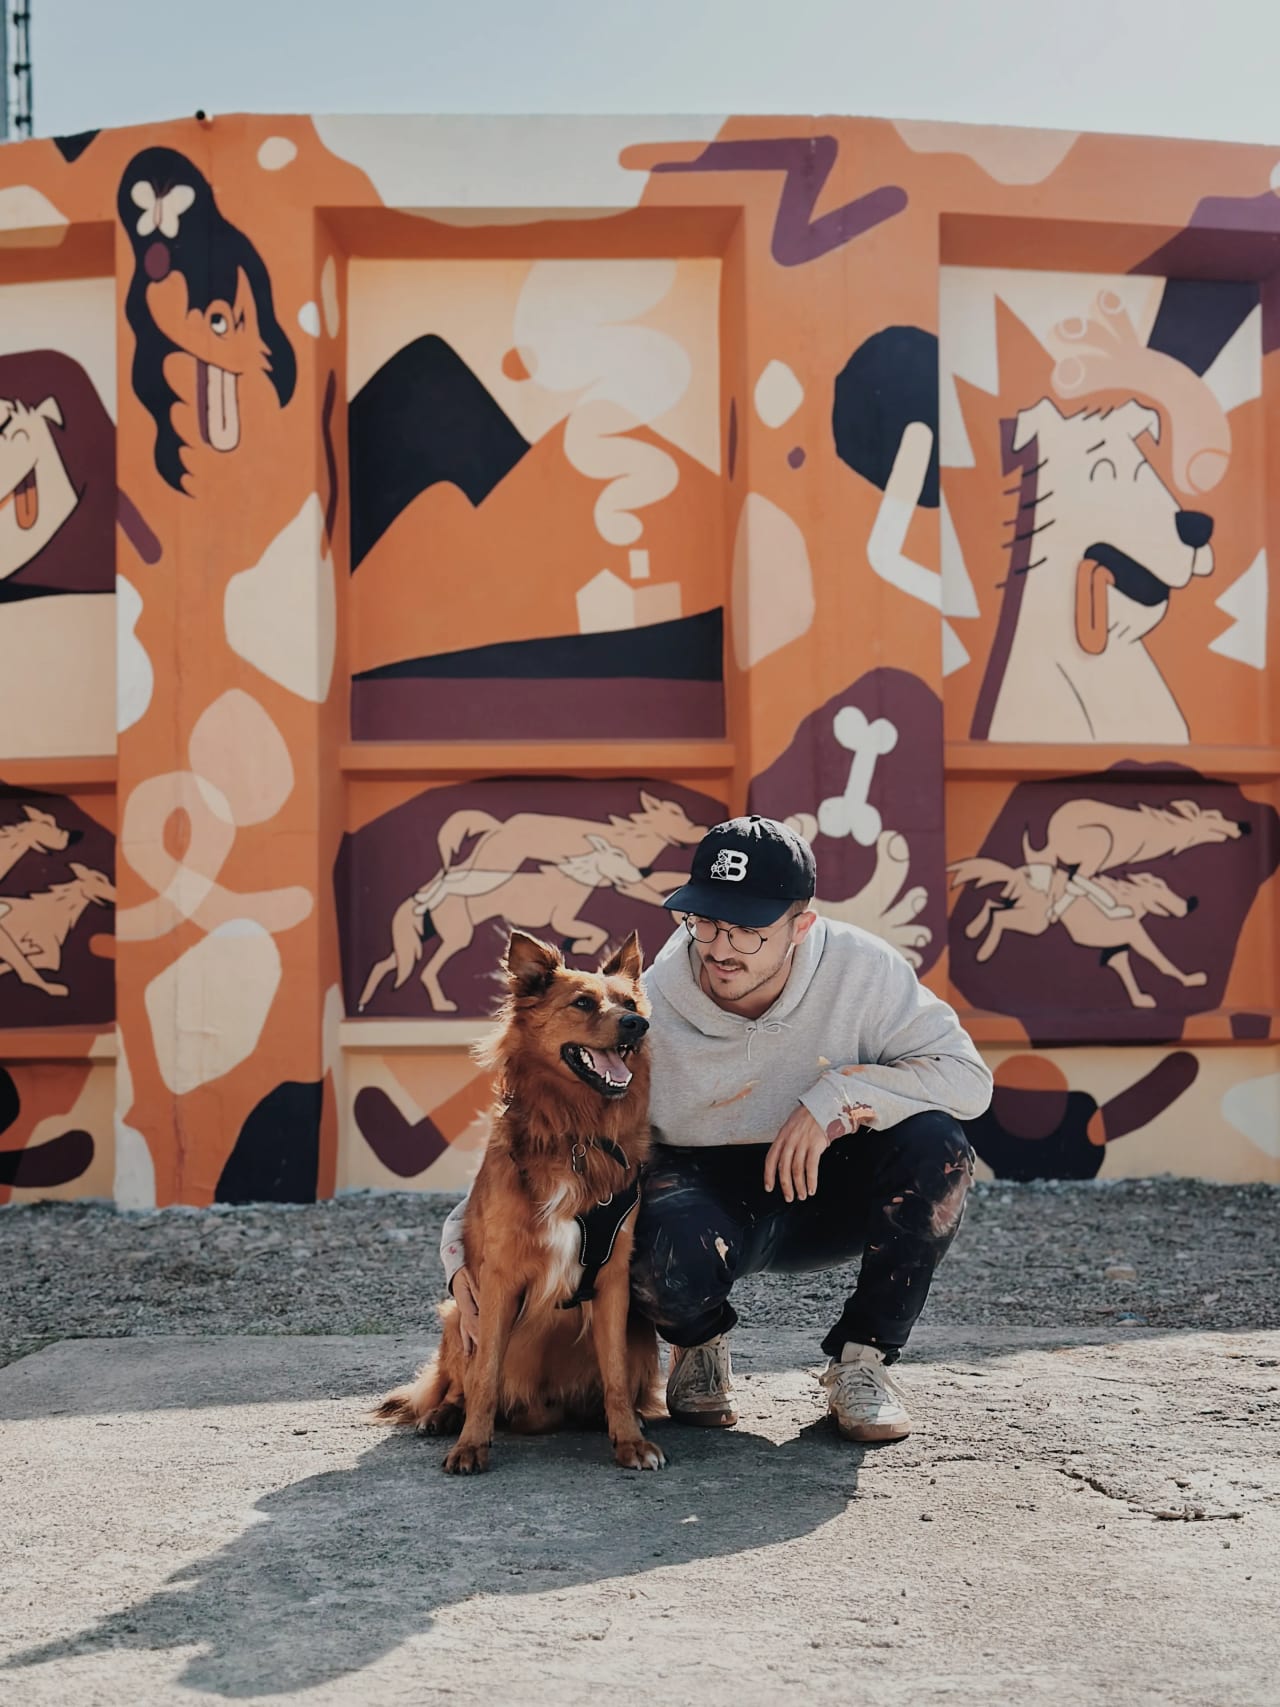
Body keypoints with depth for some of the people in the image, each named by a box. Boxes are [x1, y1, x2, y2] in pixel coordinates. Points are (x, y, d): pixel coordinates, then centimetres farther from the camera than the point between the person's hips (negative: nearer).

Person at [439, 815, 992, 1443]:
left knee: (936, 1145, -27)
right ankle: (700, 1345, 4)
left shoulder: (860, 970, -16)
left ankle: (862, 1357, -7)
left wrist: (837, 1096, -29)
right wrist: (463, 1251, -25)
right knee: (669, 1264, -38)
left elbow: (967, 1076, -16)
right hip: (702, 1189, -2)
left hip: (824, 1189, 2)